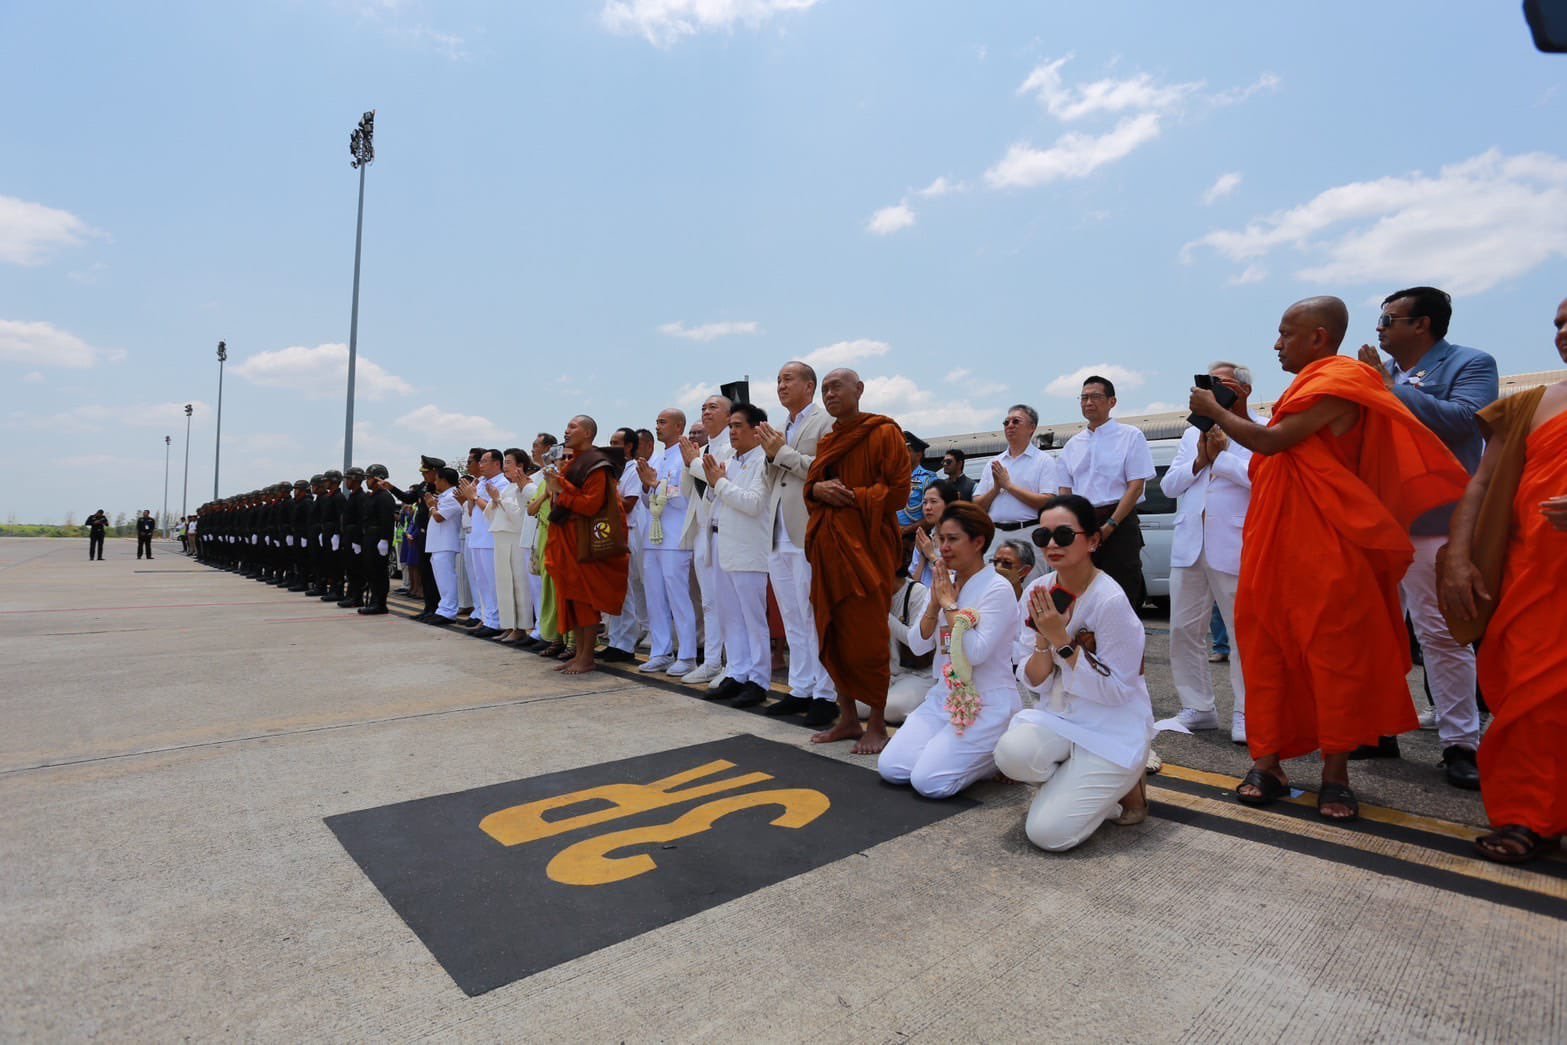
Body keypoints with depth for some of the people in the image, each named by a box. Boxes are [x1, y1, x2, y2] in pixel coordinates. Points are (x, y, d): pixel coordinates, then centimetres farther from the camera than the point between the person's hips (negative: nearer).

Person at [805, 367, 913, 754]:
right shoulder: (827, 442, 18)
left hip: (866, 546, -7)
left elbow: (898, 491, -8)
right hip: (827, 546, 7)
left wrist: (850, 496, -12)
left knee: (867, 638, -3)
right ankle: (847, 718, 21)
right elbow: (810, 485, 20)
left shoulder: (883, 433, -3)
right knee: (833, 636, 9)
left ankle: (877, 725, 11)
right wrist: (819, 489, -2)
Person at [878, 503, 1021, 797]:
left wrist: (950, 604, -18)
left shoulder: (998, 589, -14)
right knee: (890, 768, -4)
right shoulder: (943, 583, 6)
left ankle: (996, 756, 8)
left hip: (988, 704, -7)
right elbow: (917, 645, 2)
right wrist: (935, 604, -11)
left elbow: (976, 652, -25)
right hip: (943, 696, 7)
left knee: (928, 781, -16)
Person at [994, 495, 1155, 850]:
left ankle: (1124, 787, 13)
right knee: (1012, 752, -28)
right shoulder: (1037, 594, -3)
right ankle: (1072, 788, 5)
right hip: (1060, 716, 5)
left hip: (1114, 729, -5)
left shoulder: (1111, 601, -20)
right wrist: (1043, 638, -21)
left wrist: (1062, 639, -26)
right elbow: (1034, 683, -2)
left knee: (1047, 832, -14)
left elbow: (1116, 691, -18)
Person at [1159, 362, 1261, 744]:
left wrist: (1222, 454, -8)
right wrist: (1200, 460, -1)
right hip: (1189, 545, 6)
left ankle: (1245, 713, 11)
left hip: (1235, 547, -6)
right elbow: (1168, 485, 13)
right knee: (1184, 630, 7)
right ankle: (1198, 708, 18)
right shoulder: (1193, 433, 21)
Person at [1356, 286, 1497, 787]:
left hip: (1430, 520, -6)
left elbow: (1460, 421, -18)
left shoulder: (1471, 363, -1)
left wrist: (1389, 385, -14)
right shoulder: (1380, 372, 14)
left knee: (1441, 633, -2)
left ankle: (1460, 744, 9)